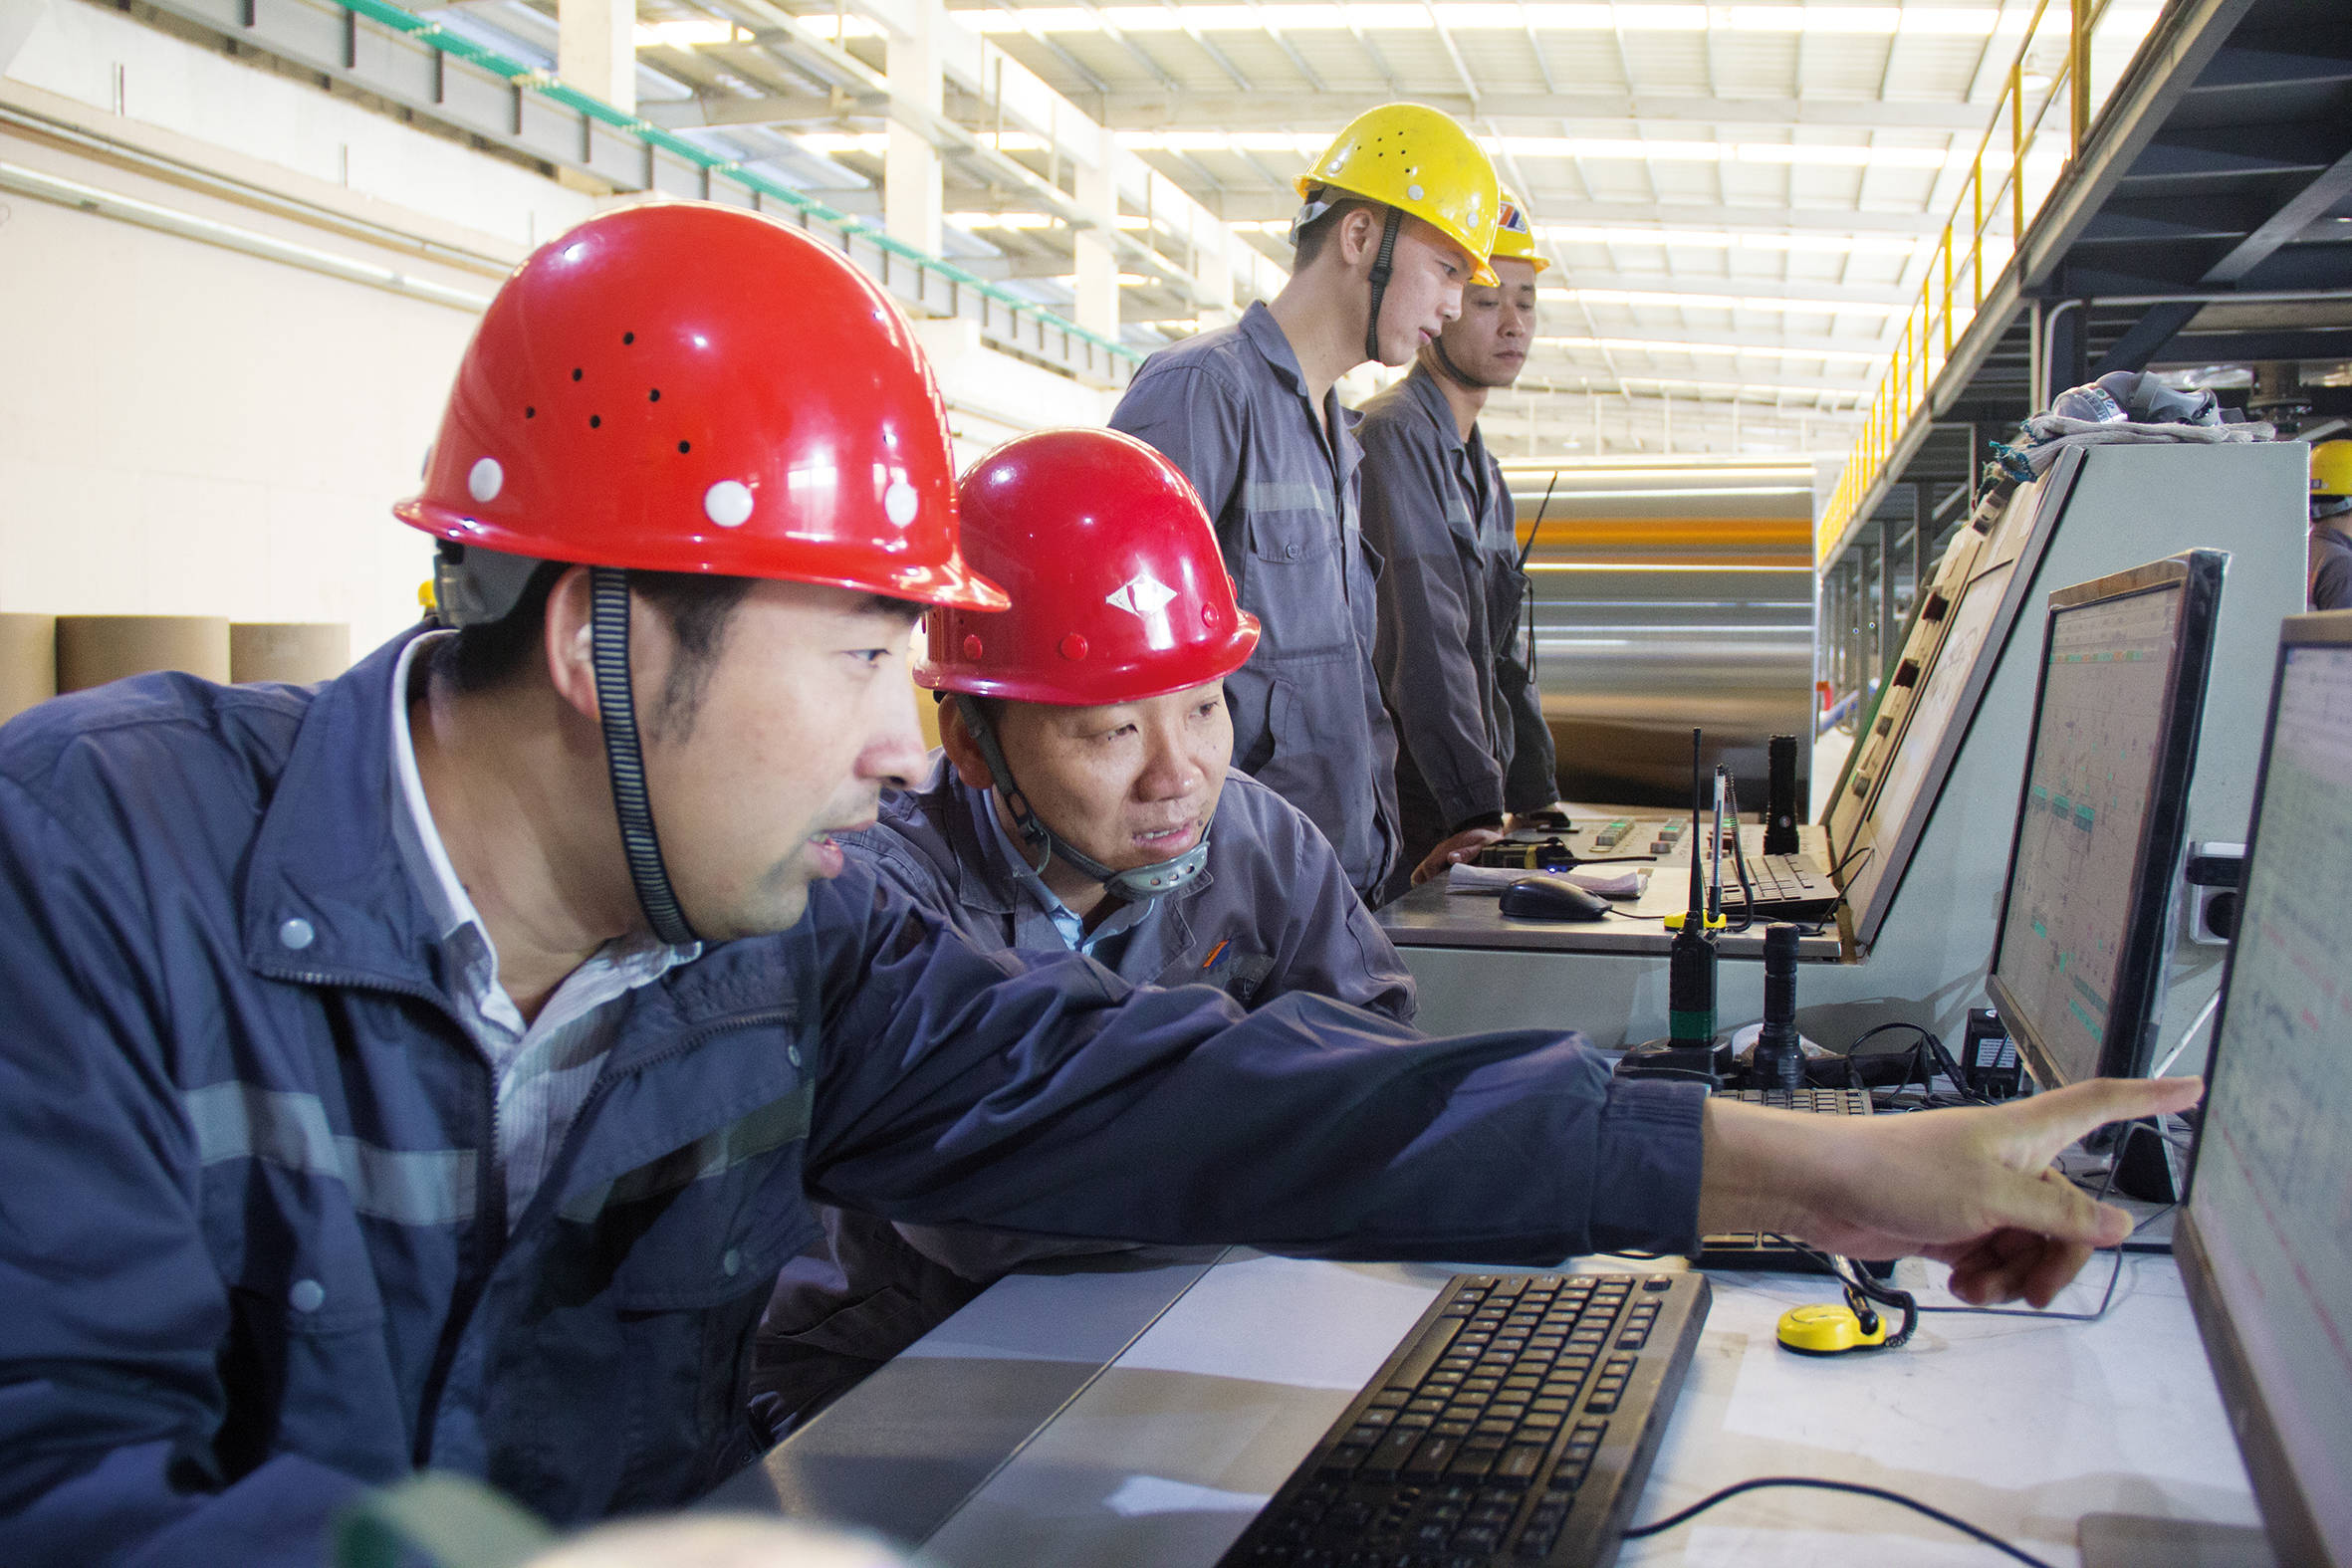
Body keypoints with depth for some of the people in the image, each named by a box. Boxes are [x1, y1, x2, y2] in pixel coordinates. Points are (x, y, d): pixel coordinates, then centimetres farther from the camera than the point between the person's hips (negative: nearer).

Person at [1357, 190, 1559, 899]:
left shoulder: (1485, 473, 19)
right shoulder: (1394, 433, -12)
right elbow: (1426, 642, -22)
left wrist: (1537, 802, 14)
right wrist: (1475, 810, -27)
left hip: (1469, 818, 9)